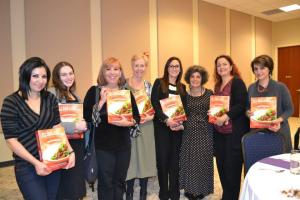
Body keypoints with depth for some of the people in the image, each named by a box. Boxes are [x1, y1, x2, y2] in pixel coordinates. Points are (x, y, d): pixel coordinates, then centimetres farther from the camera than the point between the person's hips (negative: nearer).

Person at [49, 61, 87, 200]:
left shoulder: (75, 95, 13)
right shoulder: (52, 94, -11)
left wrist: (82, 126, 5)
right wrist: (74, 126, -22)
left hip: (78, 144, 7)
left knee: (77, 185, 17)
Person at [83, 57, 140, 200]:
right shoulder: (94, 91, -5)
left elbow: (137, 117, 4)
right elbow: (87, 117, -13)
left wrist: (127, 122, -15)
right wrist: (102, 101, -19)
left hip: (124, 144, 4)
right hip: (103, 145, -3)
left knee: (120, 181, 16)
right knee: (106, 183, 9)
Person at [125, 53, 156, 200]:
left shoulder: (149, 85, 7)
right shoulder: (125, 84, -3)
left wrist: (150, 117, -9)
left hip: (146, 128, 3)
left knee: (145, 159, 11)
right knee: (131, 161, 4)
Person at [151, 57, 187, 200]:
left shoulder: (182, 87, 12)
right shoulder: (159, 83, 1)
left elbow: (185, 108, 10)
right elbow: (154, 104, -9)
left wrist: (182, 124, -7)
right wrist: (166, 120, -20)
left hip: (178, 127, 3)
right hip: (162, 126, -3)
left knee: (175, 160, 7)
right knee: (162, 159, 2)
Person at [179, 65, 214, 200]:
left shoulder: (209, 94, 3)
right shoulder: (184, 95, 5)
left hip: (205, 133, 0)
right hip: (189, 133, 1)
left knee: (204, 160, 5)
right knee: (189, 160, 4)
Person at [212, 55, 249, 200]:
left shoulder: (237, 82, -7)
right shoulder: (218, 85, 15)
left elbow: (241, 104, -17)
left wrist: (225, 117, -24)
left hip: (235, 131, -7)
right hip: (219, 131, 8)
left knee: (232, 165, 0)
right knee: (221, 164, 13)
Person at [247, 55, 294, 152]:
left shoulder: (281, 87, -6)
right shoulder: (251, 88, 6)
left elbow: (290, 109, -3)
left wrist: (279, 120, -20)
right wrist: (248, 113, -9)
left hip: (278, 132, -2)